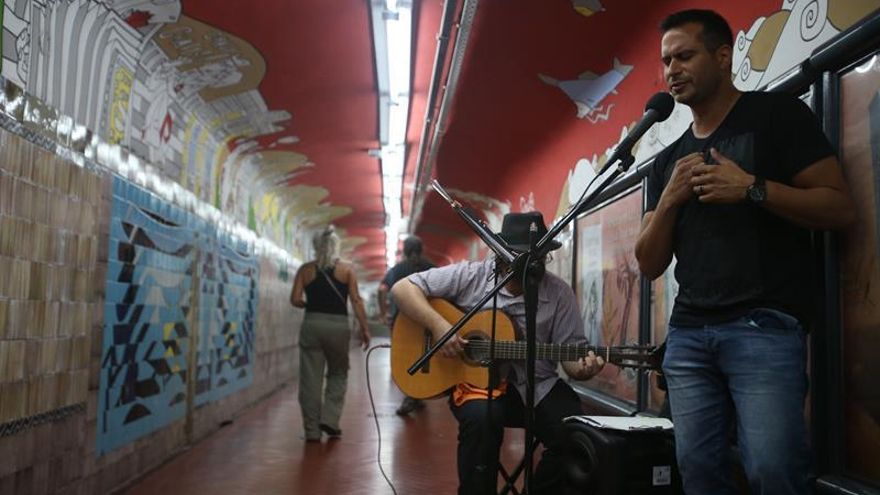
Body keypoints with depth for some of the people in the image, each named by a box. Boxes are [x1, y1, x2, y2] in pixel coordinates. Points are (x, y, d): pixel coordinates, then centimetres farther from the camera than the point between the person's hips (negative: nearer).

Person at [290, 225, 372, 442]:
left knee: (311, 378, 6)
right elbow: (356, 300, -4)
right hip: (338, 325, -1)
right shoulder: (347, 269, 2)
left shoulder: (306, 269, 5)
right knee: (338, 374, 17)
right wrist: (364, 328, -2)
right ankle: (329, 419, 5)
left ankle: (312, 430, 8)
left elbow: (295, 299, -1)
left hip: (312, 324, 1)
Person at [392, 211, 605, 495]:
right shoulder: (469, 276, -5)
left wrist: (583, 369, -25)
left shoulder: (560, 293, -1)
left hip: (537, 386, 2)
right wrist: (438, 325, -21)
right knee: (481, 418, -35)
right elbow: (403, 288, -7)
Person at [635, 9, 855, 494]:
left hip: (764, 325, -5)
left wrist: (753, 188, -16)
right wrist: (669, 199, -3)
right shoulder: (667, 160, 16)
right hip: (686, 333, 5)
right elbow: (649, 264, 13)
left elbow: (840, 207, -3)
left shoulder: (777, 115, 3)